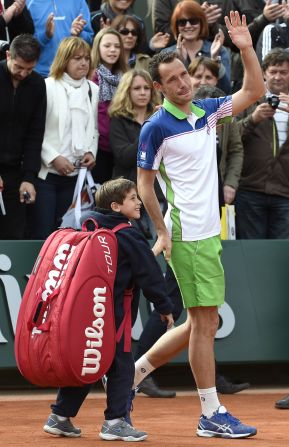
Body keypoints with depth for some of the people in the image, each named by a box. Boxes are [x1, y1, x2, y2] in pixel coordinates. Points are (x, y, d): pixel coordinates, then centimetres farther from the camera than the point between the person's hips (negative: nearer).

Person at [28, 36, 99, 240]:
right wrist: (54, 158, -15)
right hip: (46, 173, -5)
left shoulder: (93, 90, 9)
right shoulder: (48, 87, -8)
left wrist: (91, 152, 0)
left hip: (75, 175, 5)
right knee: (42, 233, -6)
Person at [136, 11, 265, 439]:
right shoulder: (156, 127, -9)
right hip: (188, 237, -8)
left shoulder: (207, 111, 10)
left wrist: (246, 48, 0)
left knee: (203, 323, 12)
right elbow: (144, 183, -5)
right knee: (205, 321, -6)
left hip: (210, 234, 8)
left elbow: (254, 91, 14)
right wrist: (163, 233, -12)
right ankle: (211, 415, -1)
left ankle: (135, 370, 23)